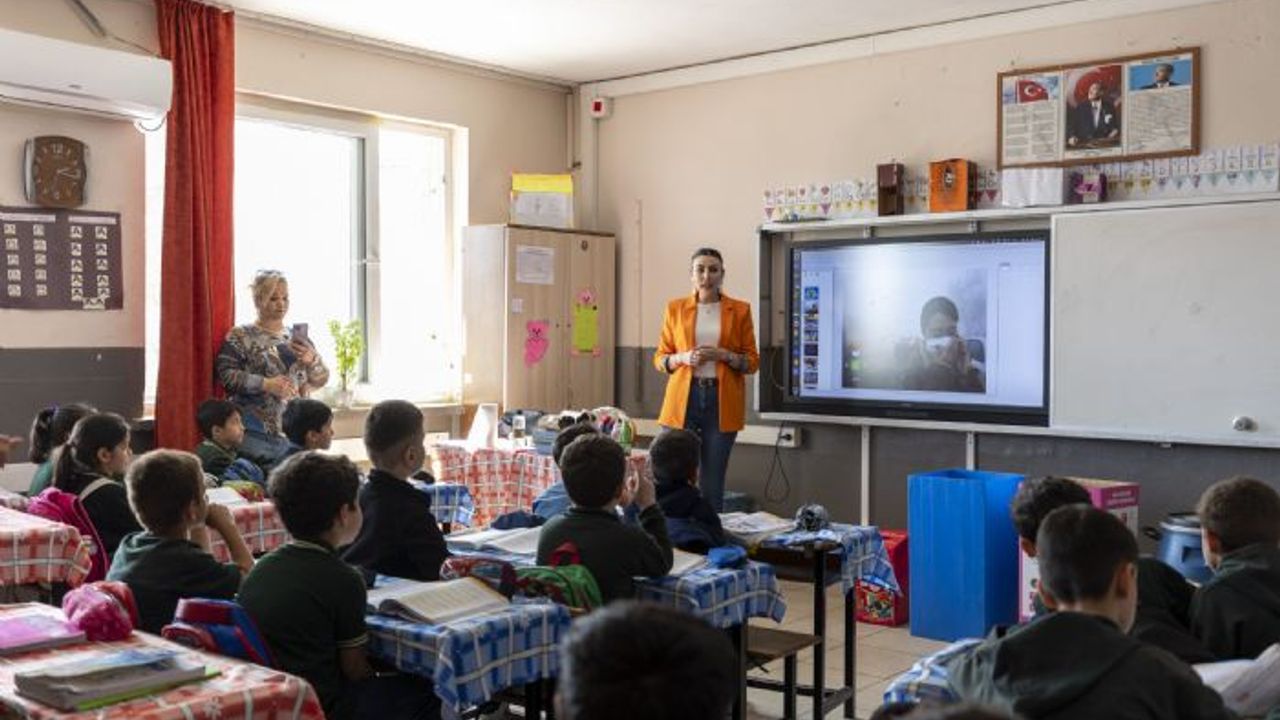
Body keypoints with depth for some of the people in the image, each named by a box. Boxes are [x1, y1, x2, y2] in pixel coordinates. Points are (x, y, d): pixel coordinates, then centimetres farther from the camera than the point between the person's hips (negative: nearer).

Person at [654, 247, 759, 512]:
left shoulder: (740, 310, 6)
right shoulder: (675, 308, 8)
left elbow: (752, 362, 6)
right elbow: (660, 358, 10)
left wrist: (724, 355, -11)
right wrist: (683, 357, -10)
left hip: (722, 400, 0)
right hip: (684, 398, 0)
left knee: (713, 480, 2)